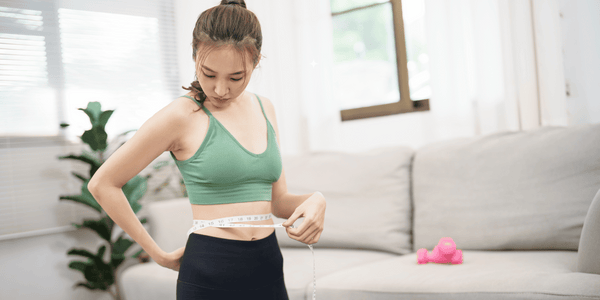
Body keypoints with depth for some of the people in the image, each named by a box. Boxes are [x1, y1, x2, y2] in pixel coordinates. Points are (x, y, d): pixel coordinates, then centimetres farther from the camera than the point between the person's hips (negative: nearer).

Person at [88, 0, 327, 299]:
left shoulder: (264, 109, 8)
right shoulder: (181, 116, -10)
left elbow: (278, 201, 12)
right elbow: (102, 184, -5)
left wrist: (315, 200, -10)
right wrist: (158, 254, -2)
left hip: (268, 271, 6)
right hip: (210, 274, -5)